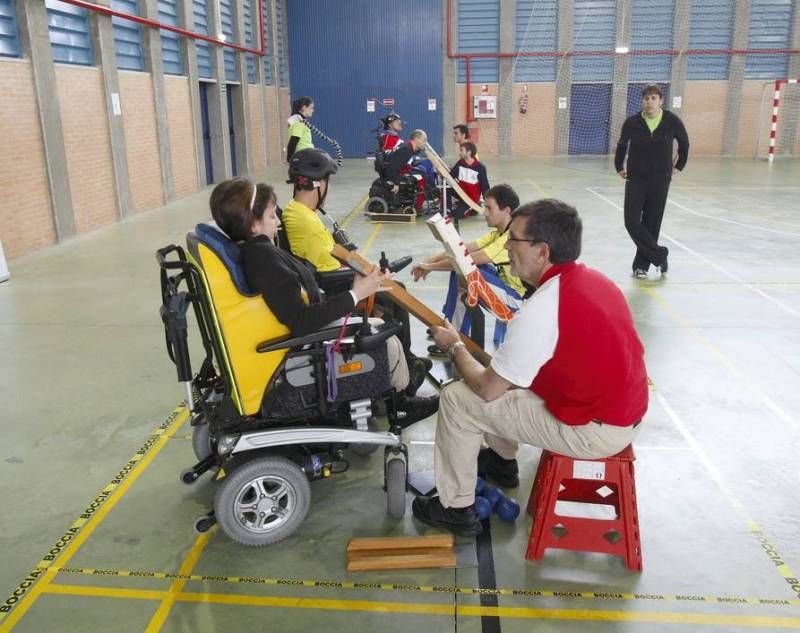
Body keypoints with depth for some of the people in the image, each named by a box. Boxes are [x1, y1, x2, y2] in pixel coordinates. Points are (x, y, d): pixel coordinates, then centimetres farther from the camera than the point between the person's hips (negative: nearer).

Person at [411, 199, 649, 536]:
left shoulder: (540, 310, -26)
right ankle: (503, 461, 41)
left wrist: (454, 347, 0)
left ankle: (456, 508, 14)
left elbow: (488, 390, -16)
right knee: (505, 371, 22)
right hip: (627, 413, 9)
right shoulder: (594, 278, 1)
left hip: (594, 431, -9)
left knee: (456, 399, -2)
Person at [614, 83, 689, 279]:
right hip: (636, 179, 0)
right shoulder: (632, 122, -8)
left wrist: (678, 166, 15)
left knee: (651, 224, 4)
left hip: (660, 180, 0)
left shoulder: (672, 121, -8)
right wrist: (619, 167, 15)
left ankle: (641, 265, 16)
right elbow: (622, 145, 12)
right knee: (632, 222, -9)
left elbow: (684, 143, 12)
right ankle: (660, 255, 9)